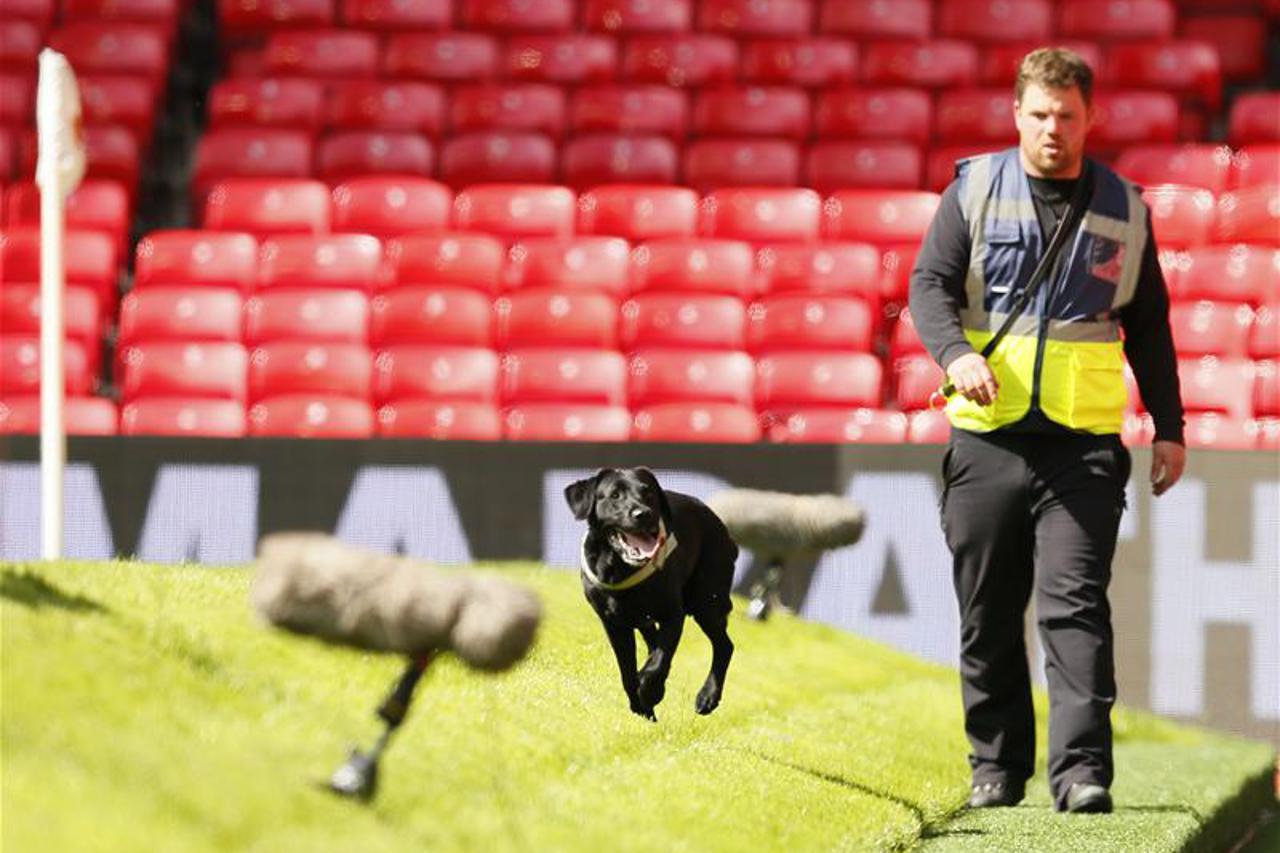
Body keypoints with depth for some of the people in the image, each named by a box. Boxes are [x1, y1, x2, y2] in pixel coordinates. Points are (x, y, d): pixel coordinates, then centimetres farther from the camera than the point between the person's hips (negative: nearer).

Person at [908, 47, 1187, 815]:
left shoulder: (1123, 208, 10)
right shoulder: (974, 190, 6)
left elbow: (1150, 326, 16)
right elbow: (930, 284, -1)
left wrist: (1169, 426, 12)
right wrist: (956, 353, -21)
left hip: (1084, 443, -1)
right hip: (987, 439, 1)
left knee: (1076, 605, -12)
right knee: (989, 615, 6)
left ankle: (1082, 771, -17)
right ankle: (997, 767, 17)